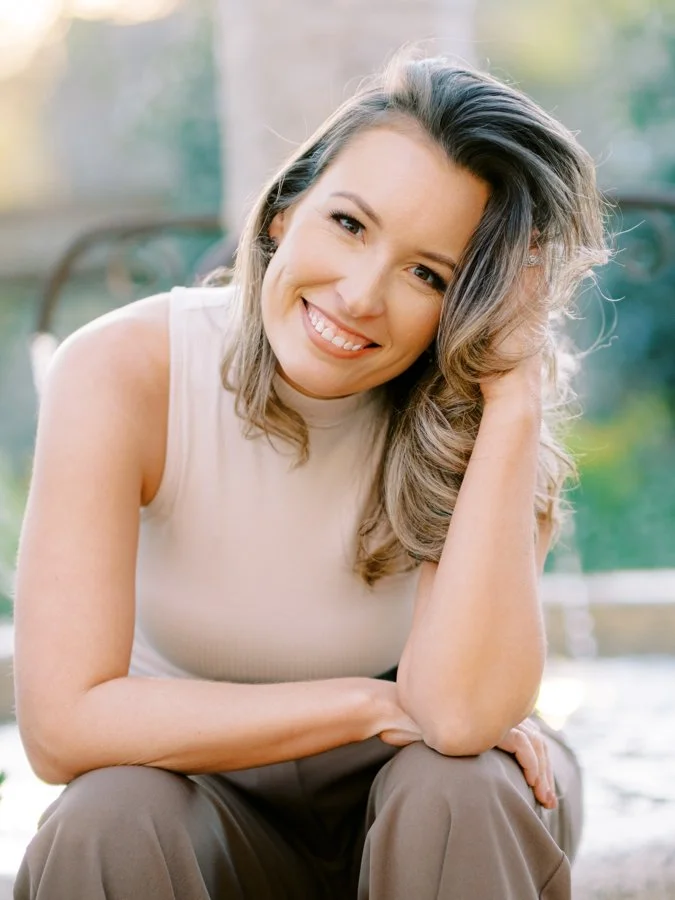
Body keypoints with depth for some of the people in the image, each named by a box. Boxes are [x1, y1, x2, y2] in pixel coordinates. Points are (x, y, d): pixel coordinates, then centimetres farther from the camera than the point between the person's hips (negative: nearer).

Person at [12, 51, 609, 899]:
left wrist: (514, 403, -34)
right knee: (109, 821, -33)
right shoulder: (119, 375, -22)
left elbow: (459, 715, -33)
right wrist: (375, 703, -24)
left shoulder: (467, 419, -18)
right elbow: (63, 725, -28)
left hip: (409, 820, 1)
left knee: (464, 790, -31)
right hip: (208, 804, -1)